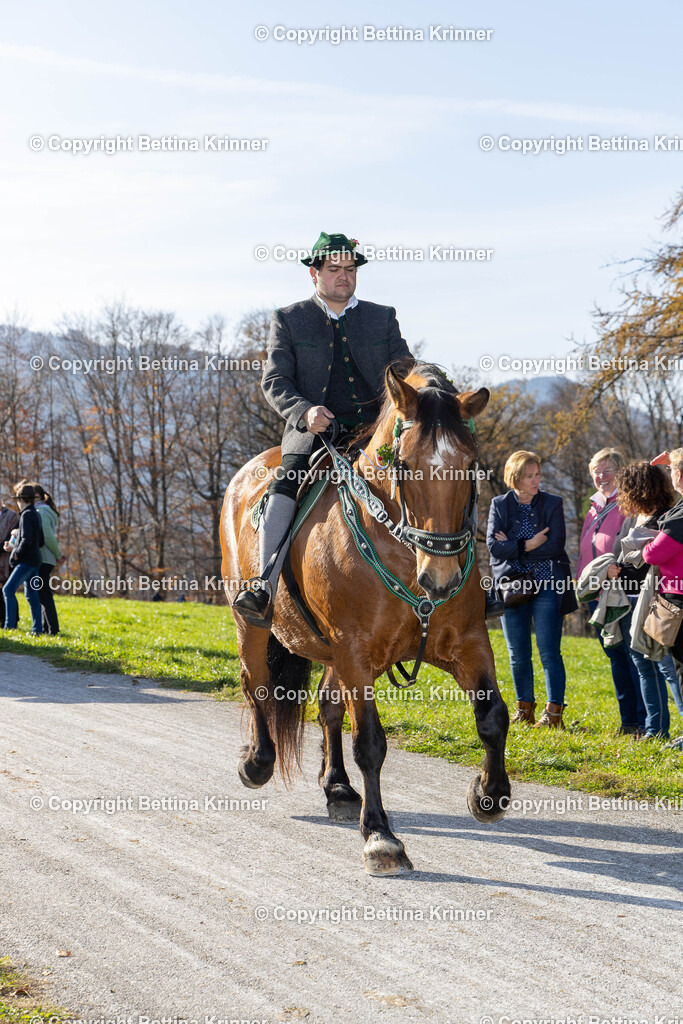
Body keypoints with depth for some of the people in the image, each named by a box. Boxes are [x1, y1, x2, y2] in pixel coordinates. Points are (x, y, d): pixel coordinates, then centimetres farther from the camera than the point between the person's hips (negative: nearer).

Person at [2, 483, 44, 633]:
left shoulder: (26, 515, -13)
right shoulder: (35, 515, 15)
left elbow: (27, 540, -23)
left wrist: (16, 553, -7)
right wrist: (14, 547, 16)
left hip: (27, 561, -10)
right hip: (34, 560, 10)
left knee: (9, 589, -15)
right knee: (31, 595, 11)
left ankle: (9, 626, -20)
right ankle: (37, 630, 12)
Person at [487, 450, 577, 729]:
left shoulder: (552, 504, 2)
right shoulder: (499, 505, 5)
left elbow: (555, 545, -10)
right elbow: (494, 546, -5)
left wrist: (512, 546, -9)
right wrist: (528, 545, -14)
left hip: (547, 586, -2)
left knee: (549, 651, -6)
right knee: (518, 653, 8)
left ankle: (553, 712, -3)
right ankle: (524, 709, 19)